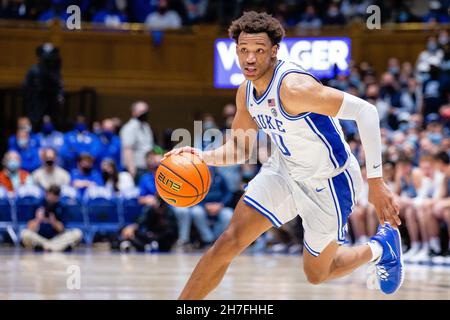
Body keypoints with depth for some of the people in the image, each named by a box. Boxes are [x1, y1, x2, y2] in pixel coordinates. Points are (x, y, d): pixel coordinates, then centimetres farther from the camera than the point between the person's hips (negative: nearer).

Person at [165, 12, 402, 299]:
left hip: (329, 183, -6)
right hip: (285, 170, 6)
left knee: (317, 274, 12)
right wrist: (204, 157, -14)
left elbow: (365, 111, -35)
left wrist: (375, 181, -36)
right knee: (229, 242, -6)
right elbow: (240, 150, 9)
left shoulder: (292, 86, -32)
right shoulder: (247, 92, -6)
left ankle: (381, 247, 39)